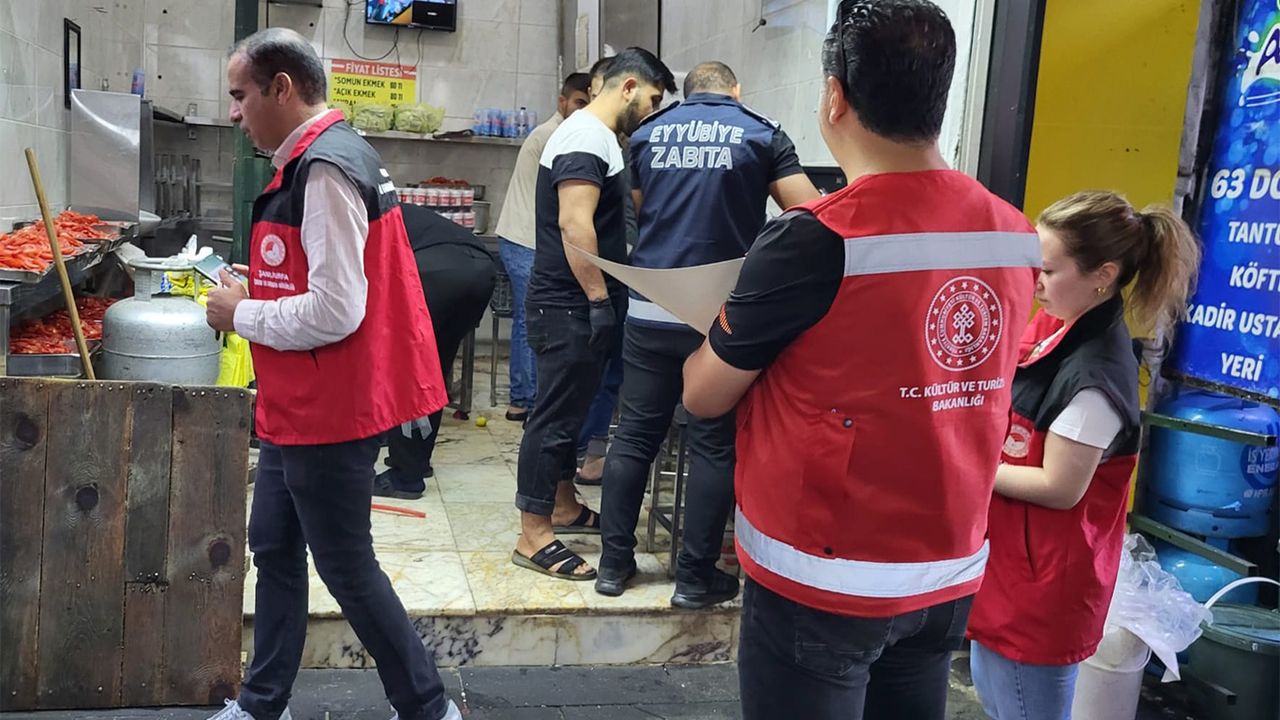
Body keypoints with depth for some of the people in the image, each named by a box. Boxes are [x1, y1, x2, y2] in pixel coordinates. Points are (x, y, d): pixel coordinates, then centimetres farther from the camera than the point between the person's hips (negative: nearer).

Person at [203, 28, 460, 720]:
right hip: (298, 409, 10)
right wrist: (257, 289, 7)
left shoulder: (325, 170, -21)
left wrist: (241, 314, -13)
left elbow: (333, 312, -27)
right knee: (274, 551, 20)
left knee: (346, 568, 3)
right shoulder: (318, 158, 11)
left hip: (327, 416, -10)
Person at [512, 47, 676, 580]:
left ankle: (564, 506, 31)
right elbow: (574, 224, -24)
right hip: (569, 306, -11)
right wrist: (600, 299, -23)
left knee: (569, 410, 18)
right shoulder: (587, 137, -15)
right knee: (556, 415, -6)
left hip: (579, 304, 11)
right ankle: (534, 537, 1)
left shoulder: (599, 138, 18)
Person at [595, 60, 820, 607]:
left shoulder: (648, 133, 11)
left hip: (650, 309, 3)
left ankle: (614, 562, 19)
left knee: (635, 435, 11)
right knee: (713, 446, 5)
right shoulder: (761, 135, 1)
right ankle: (696, 577, 12)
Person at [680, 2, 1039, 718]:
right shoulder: (1017, 236, -4)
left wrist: (721, 337, 11)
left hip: (823, 580, -5)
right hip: (952, 574, 6)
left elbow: (704, 395, -8)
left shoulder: (813, 240, -21)